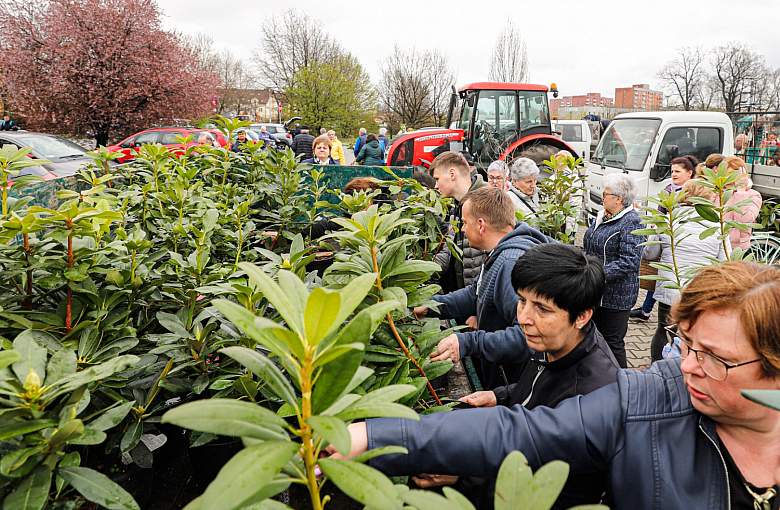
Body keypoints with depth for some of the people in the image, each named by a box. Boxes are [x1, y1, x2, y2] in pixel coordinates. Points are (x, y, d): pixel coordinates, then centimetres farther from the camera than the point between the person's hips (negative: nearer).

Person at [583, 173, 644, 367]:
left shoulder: (631, 223, -17)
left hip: (616, 295, -9)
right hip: (596, 292, 9)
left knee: (612, 342, 1)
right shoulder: (602, 216, 10)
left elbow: (629, 261, -25)